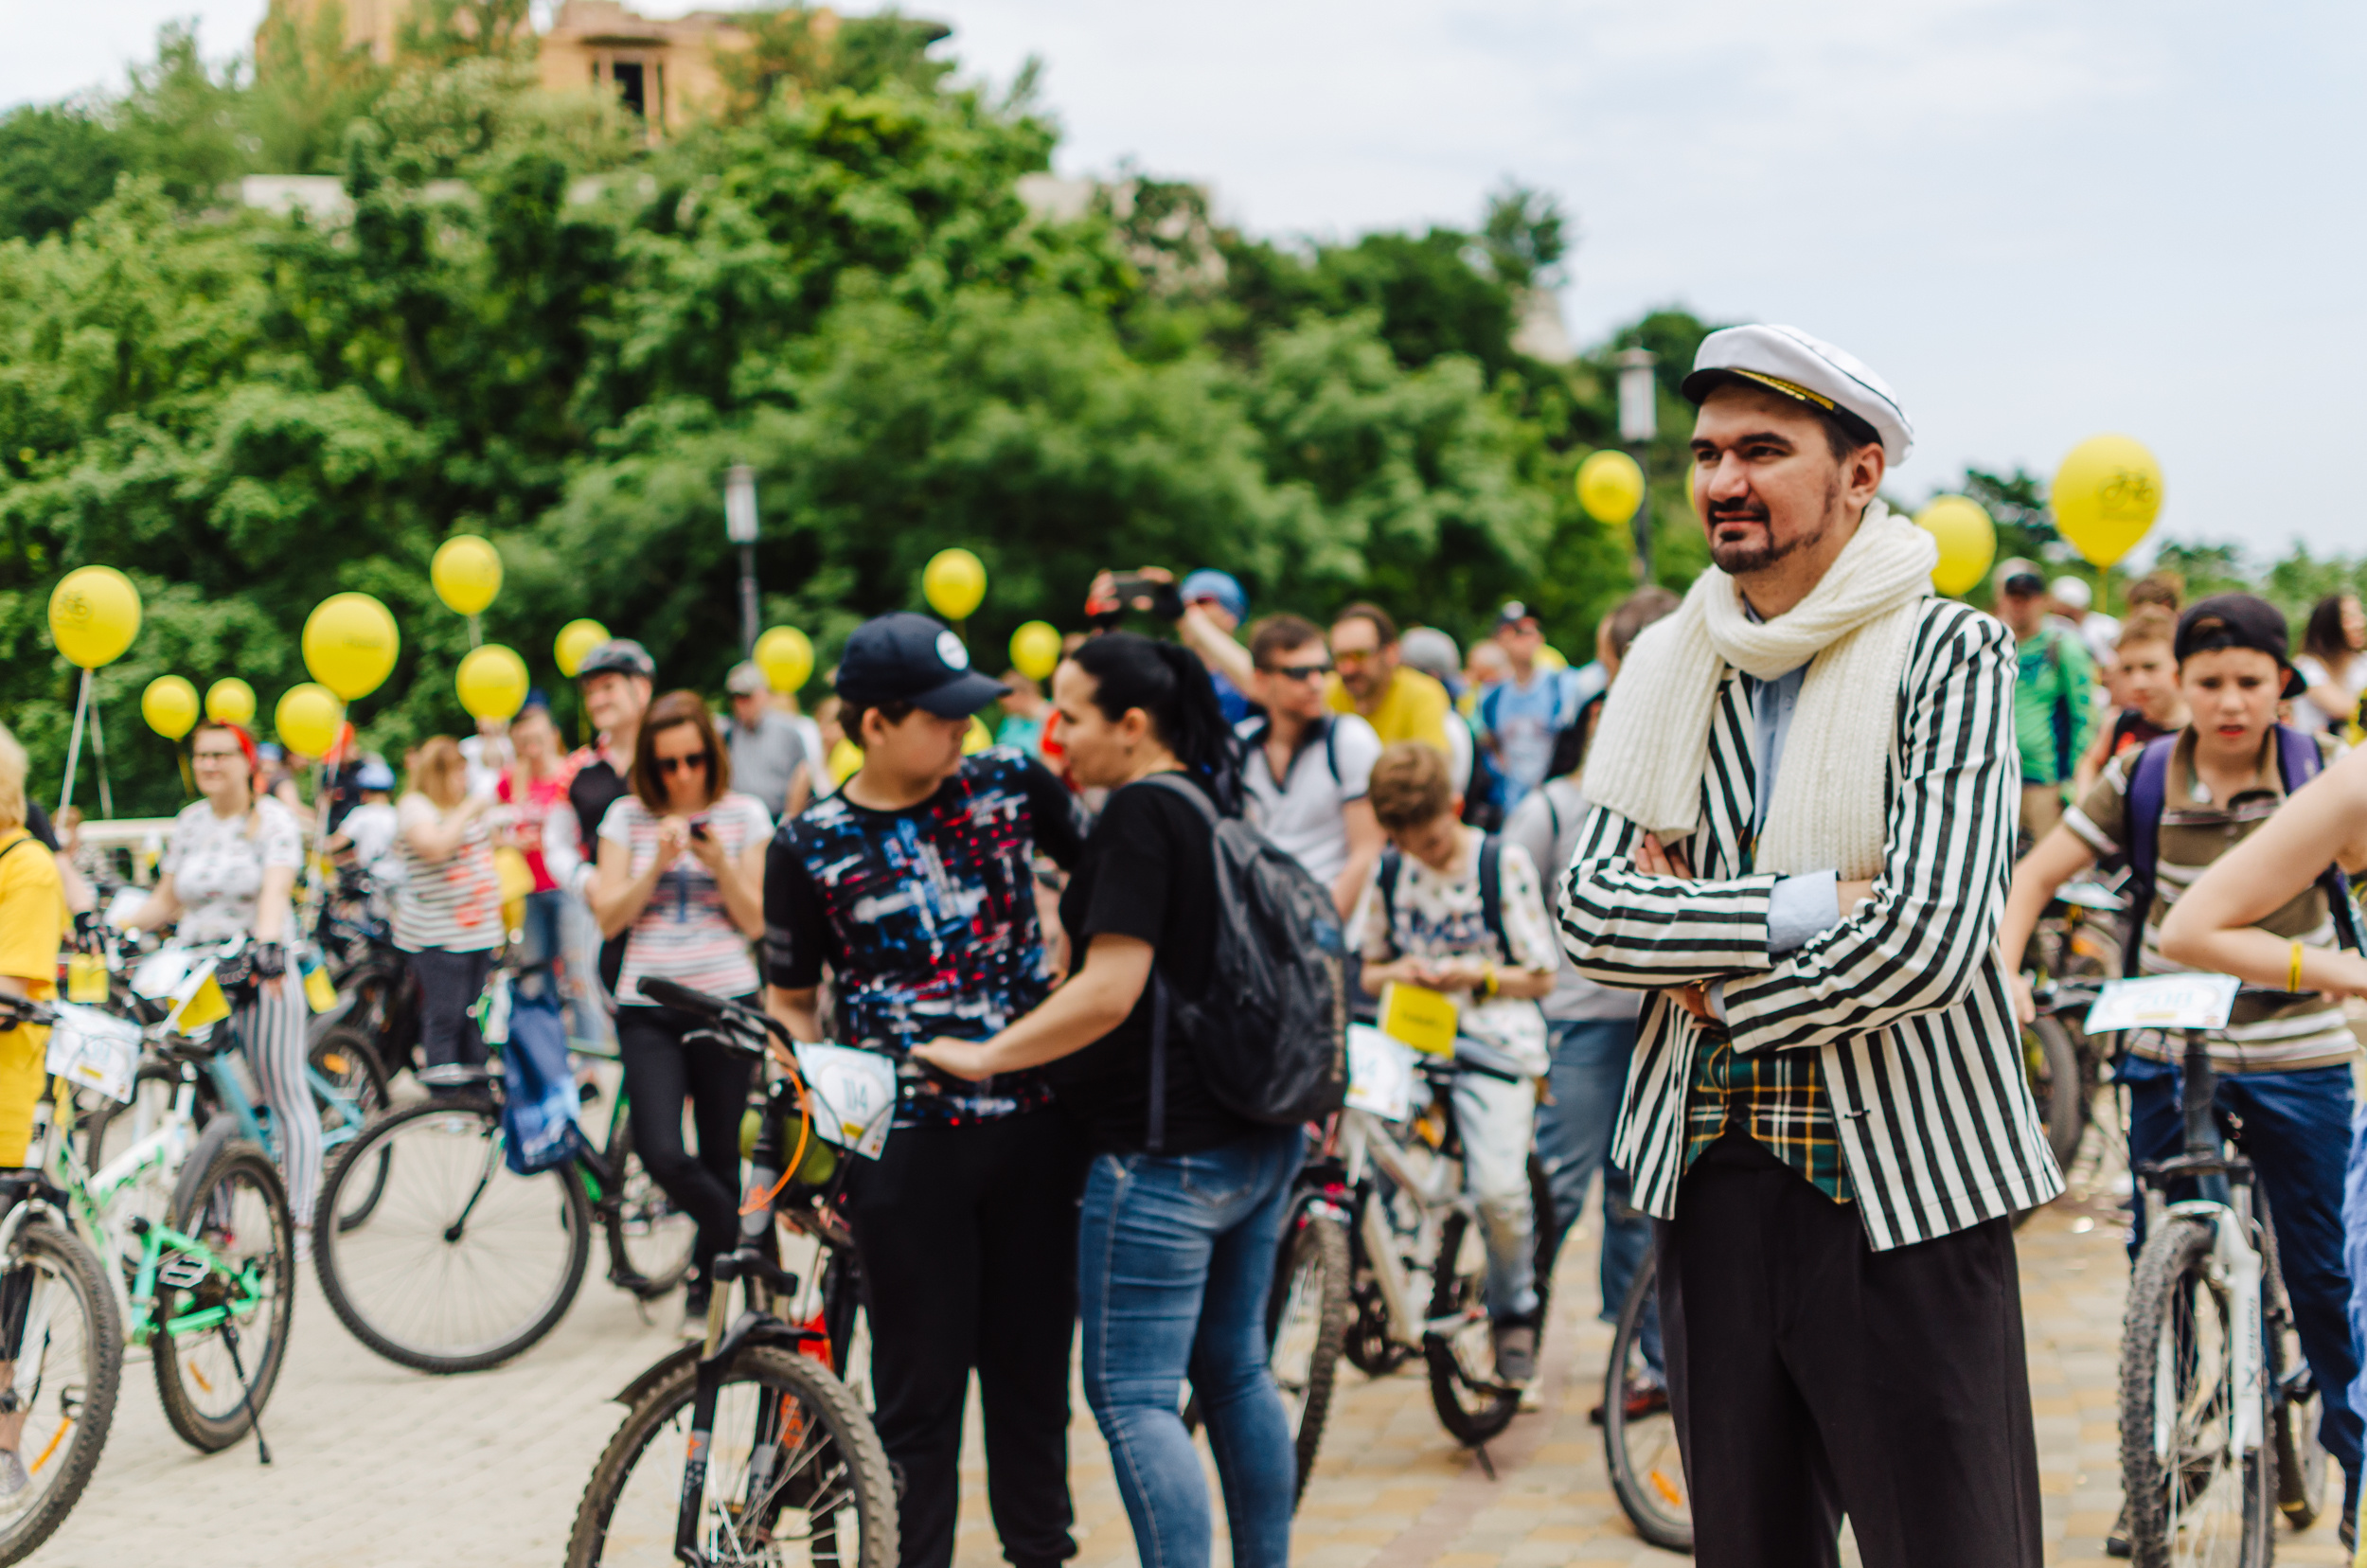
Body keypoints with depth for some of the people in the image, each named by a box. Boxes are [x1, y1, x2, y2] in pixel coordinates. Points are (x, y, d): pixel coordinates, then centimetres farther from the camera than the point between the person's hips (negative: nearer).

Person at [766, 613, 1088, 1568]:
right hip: (906, 1141, -2)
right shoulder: (811, 847, -3)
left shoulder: (1008, 786, 2)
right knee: (921, 1383, 3)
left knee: (1033, 1361, 12)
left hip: (1033, 1120, 3)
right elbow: (791, 1001, 4)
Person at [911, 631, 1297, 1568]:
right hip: (1260, 1142, 10)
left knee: (1132, 1393, -5)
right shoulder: (1215, 803, 13)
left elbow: (1110, 991, -22)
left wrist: (984, 1056, -14)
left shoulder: (1141, 812, -15)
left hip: (1167, 1152, -9)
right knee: (1234, 1372, 16)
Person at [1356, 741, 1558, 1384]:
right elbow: (1363, 971, 18)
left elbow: (1540, 977, 3)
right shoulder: (1390, 871, 10)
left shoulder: (1506, 864, -1)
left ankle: (1515, 1309, 6)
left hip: (1495, 1041, -4)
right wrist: (1397, 972, -4)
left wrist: (1476, 975, -13)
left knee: (1499, 1188, -20)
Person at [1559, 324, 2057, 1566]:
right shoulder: (1667, 668, 11)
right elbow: (1589, 911, -1)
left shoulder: (1950, 655, -6)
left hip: (1901, 1189, -5)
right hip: (1712, 1182, 5)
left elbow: (1927, 938, -17)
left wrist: (1717, 986, -4)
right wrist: (1803, 905, -13)